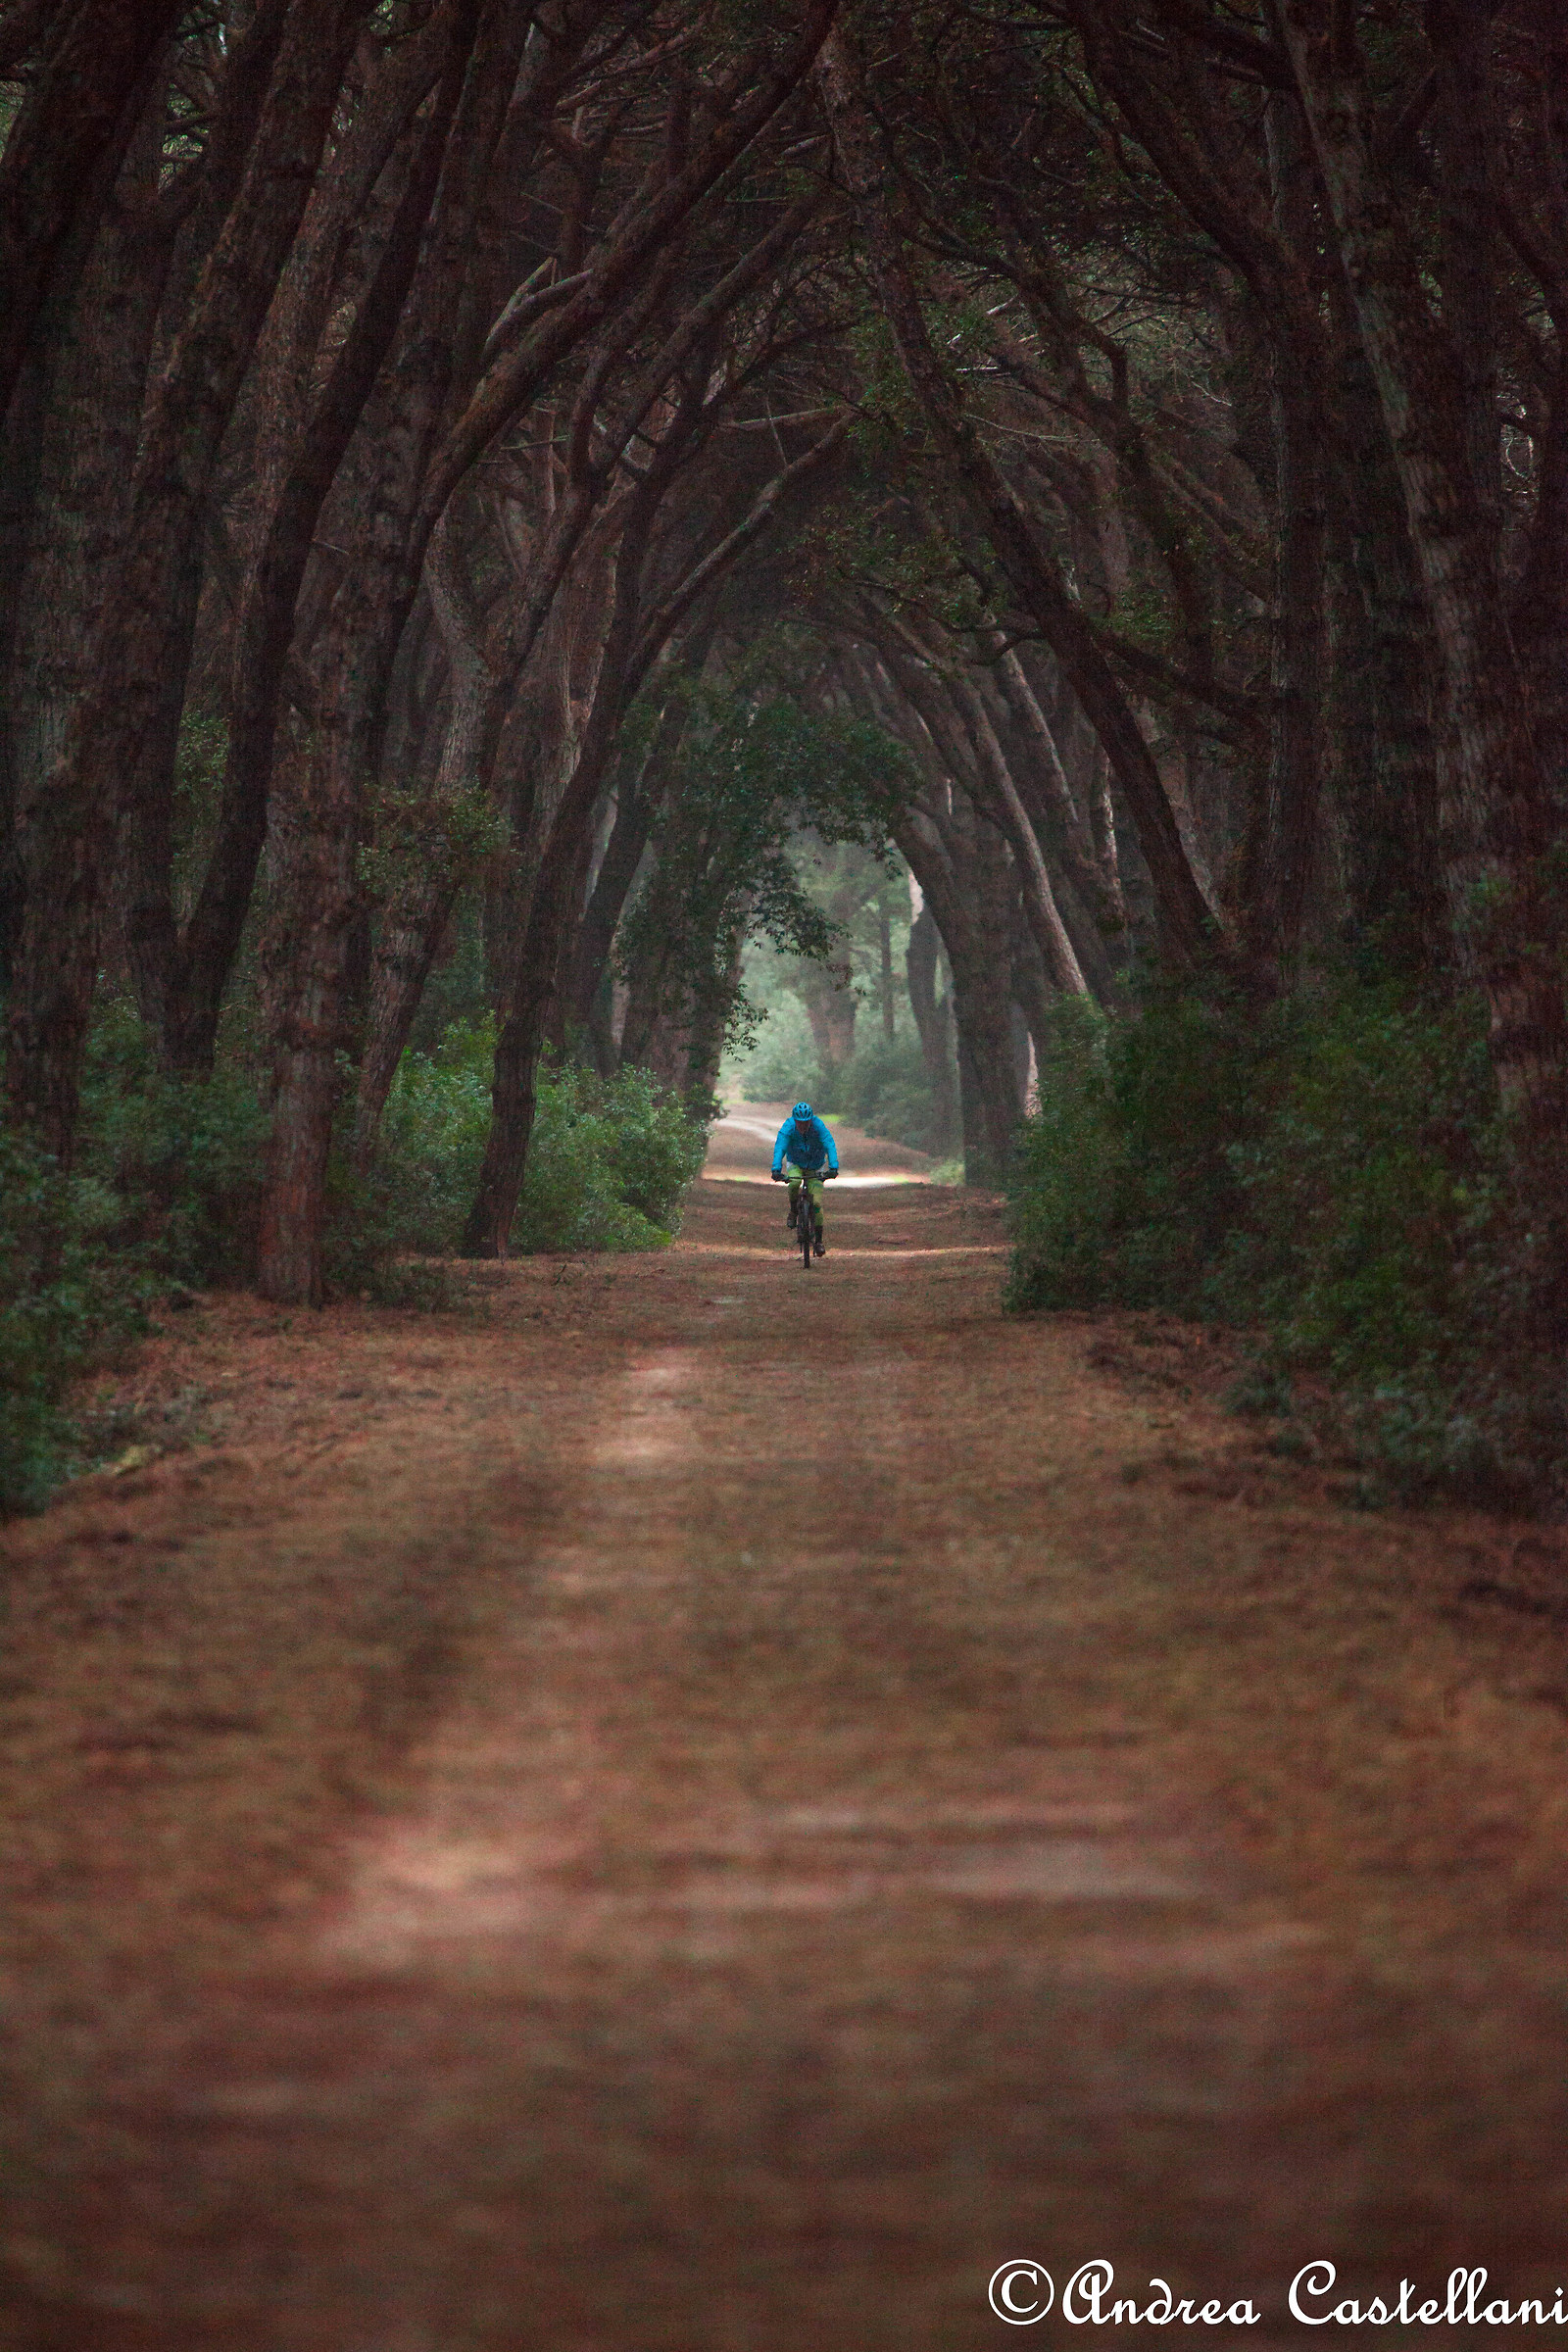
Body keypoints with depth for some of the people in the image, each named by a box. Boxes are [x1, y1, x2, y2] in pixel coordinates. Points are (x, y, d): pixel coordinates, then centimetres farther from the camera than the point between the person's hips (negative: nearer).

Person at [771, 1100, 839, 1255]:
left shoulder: (819, 1127, -26)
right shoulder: (788, 1128, -25)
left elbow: (830, 1146, -36)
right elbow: (779, 1148, -35)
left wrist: (833, 1167, -52)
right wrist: (776, 1170, -51)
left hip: (815, 1167, 0)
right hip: (795, 1165, 0)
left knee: (816, 1202, -13)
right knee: (794, 1184, -34)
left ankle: (818, 1240, -2)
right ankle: (793, 1213, -8)